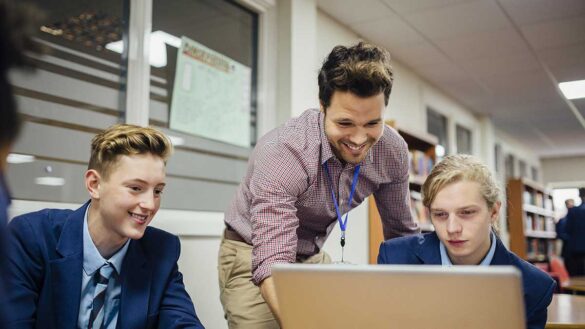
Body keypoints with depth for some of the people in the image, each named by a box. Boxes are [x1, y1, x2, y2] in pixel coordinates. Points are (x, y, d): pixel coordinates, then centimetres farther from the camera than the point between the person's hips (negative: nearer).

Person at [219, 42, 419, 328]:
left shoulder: (392, 151, -16)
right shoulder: (281, 151, -33)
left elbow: (402, 233, 0)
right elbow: (271, 262, -39)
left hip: (313, 257, 4)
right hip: (255, 256, -4)